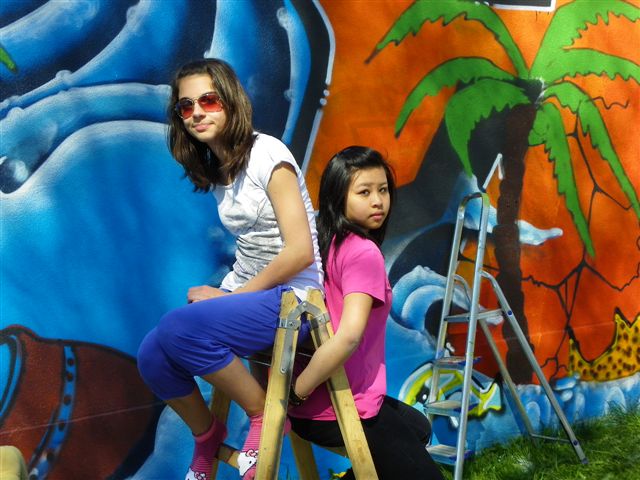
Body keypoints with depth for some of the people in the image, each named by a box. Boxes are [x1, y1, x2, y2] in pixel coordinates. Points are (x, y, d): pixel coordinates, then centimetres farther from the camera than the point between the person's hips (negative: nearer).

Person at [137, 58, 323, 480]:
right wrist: (224, 294, -4)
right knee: (152, 356, -12)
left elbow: (300, 251, -19)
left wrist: (232, 297, -13)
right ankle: (206, 435, 16)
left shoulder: (266, 155, -13)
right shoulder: (215, 166, 10)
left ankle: (264, 414, -8)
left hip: (292, 297, -7)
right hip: (246, 291, 7)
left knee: (179, 327, -29)